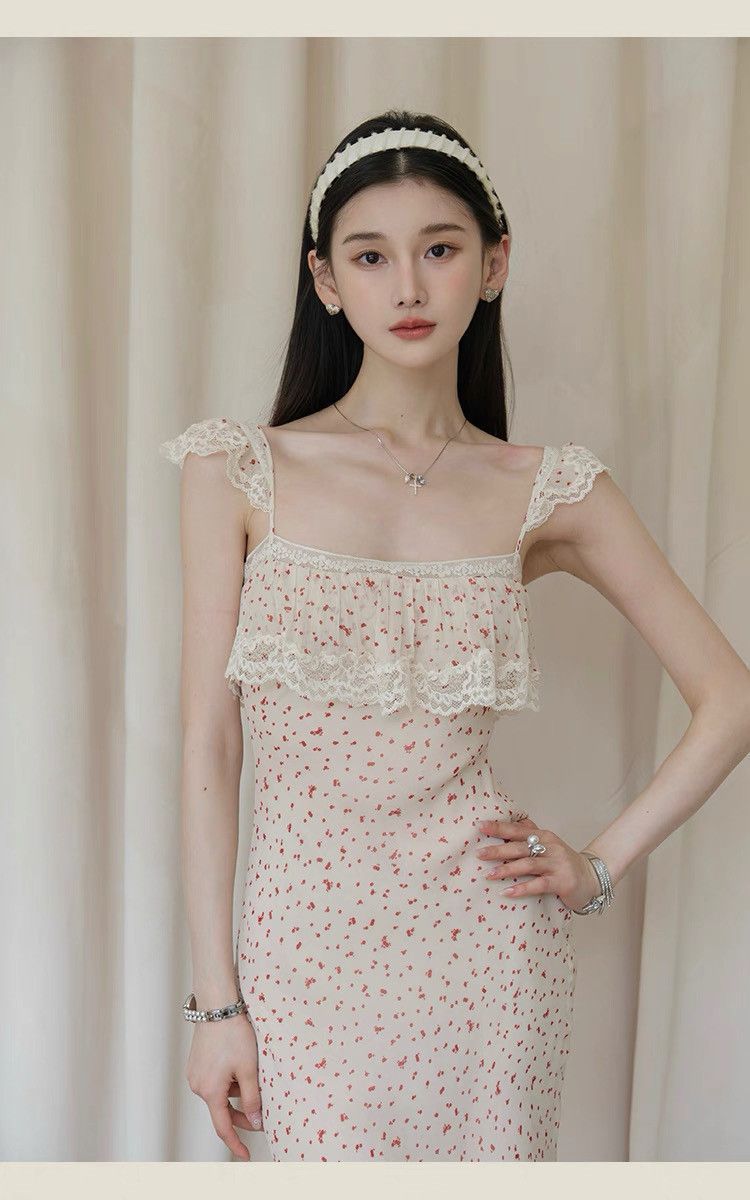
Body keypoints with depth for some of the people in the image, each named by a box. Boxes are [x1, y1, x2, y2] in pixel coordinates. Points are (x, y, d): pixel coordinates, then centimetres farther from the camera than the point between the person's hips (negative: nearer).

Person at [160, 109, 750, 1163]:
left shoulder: (549, 494, -1)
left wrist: (602, 866, 0)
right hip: (305, 943, -1)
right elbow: (209, 743, -3)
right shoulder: (239, 471, -3)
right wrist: (217, 997, -3)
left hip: (485, 941, 1)